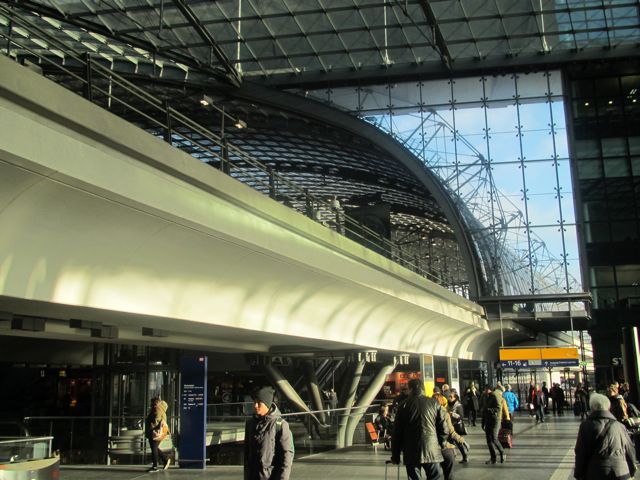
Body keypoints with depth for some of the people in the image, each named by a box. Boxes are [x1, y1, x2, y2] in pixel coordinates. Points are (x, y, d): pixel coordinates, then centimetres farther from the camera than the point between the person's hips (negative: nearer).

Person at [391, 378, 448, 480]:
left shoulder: (404, 405, 2)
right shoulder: (435, 403, 3)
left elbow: (397, 432, 3)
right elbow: (444, 429, 1)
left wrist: (395, 456, 10)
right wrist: (440, 446, 15)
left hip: (411, 453, 0)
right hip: (432, 451, 0)